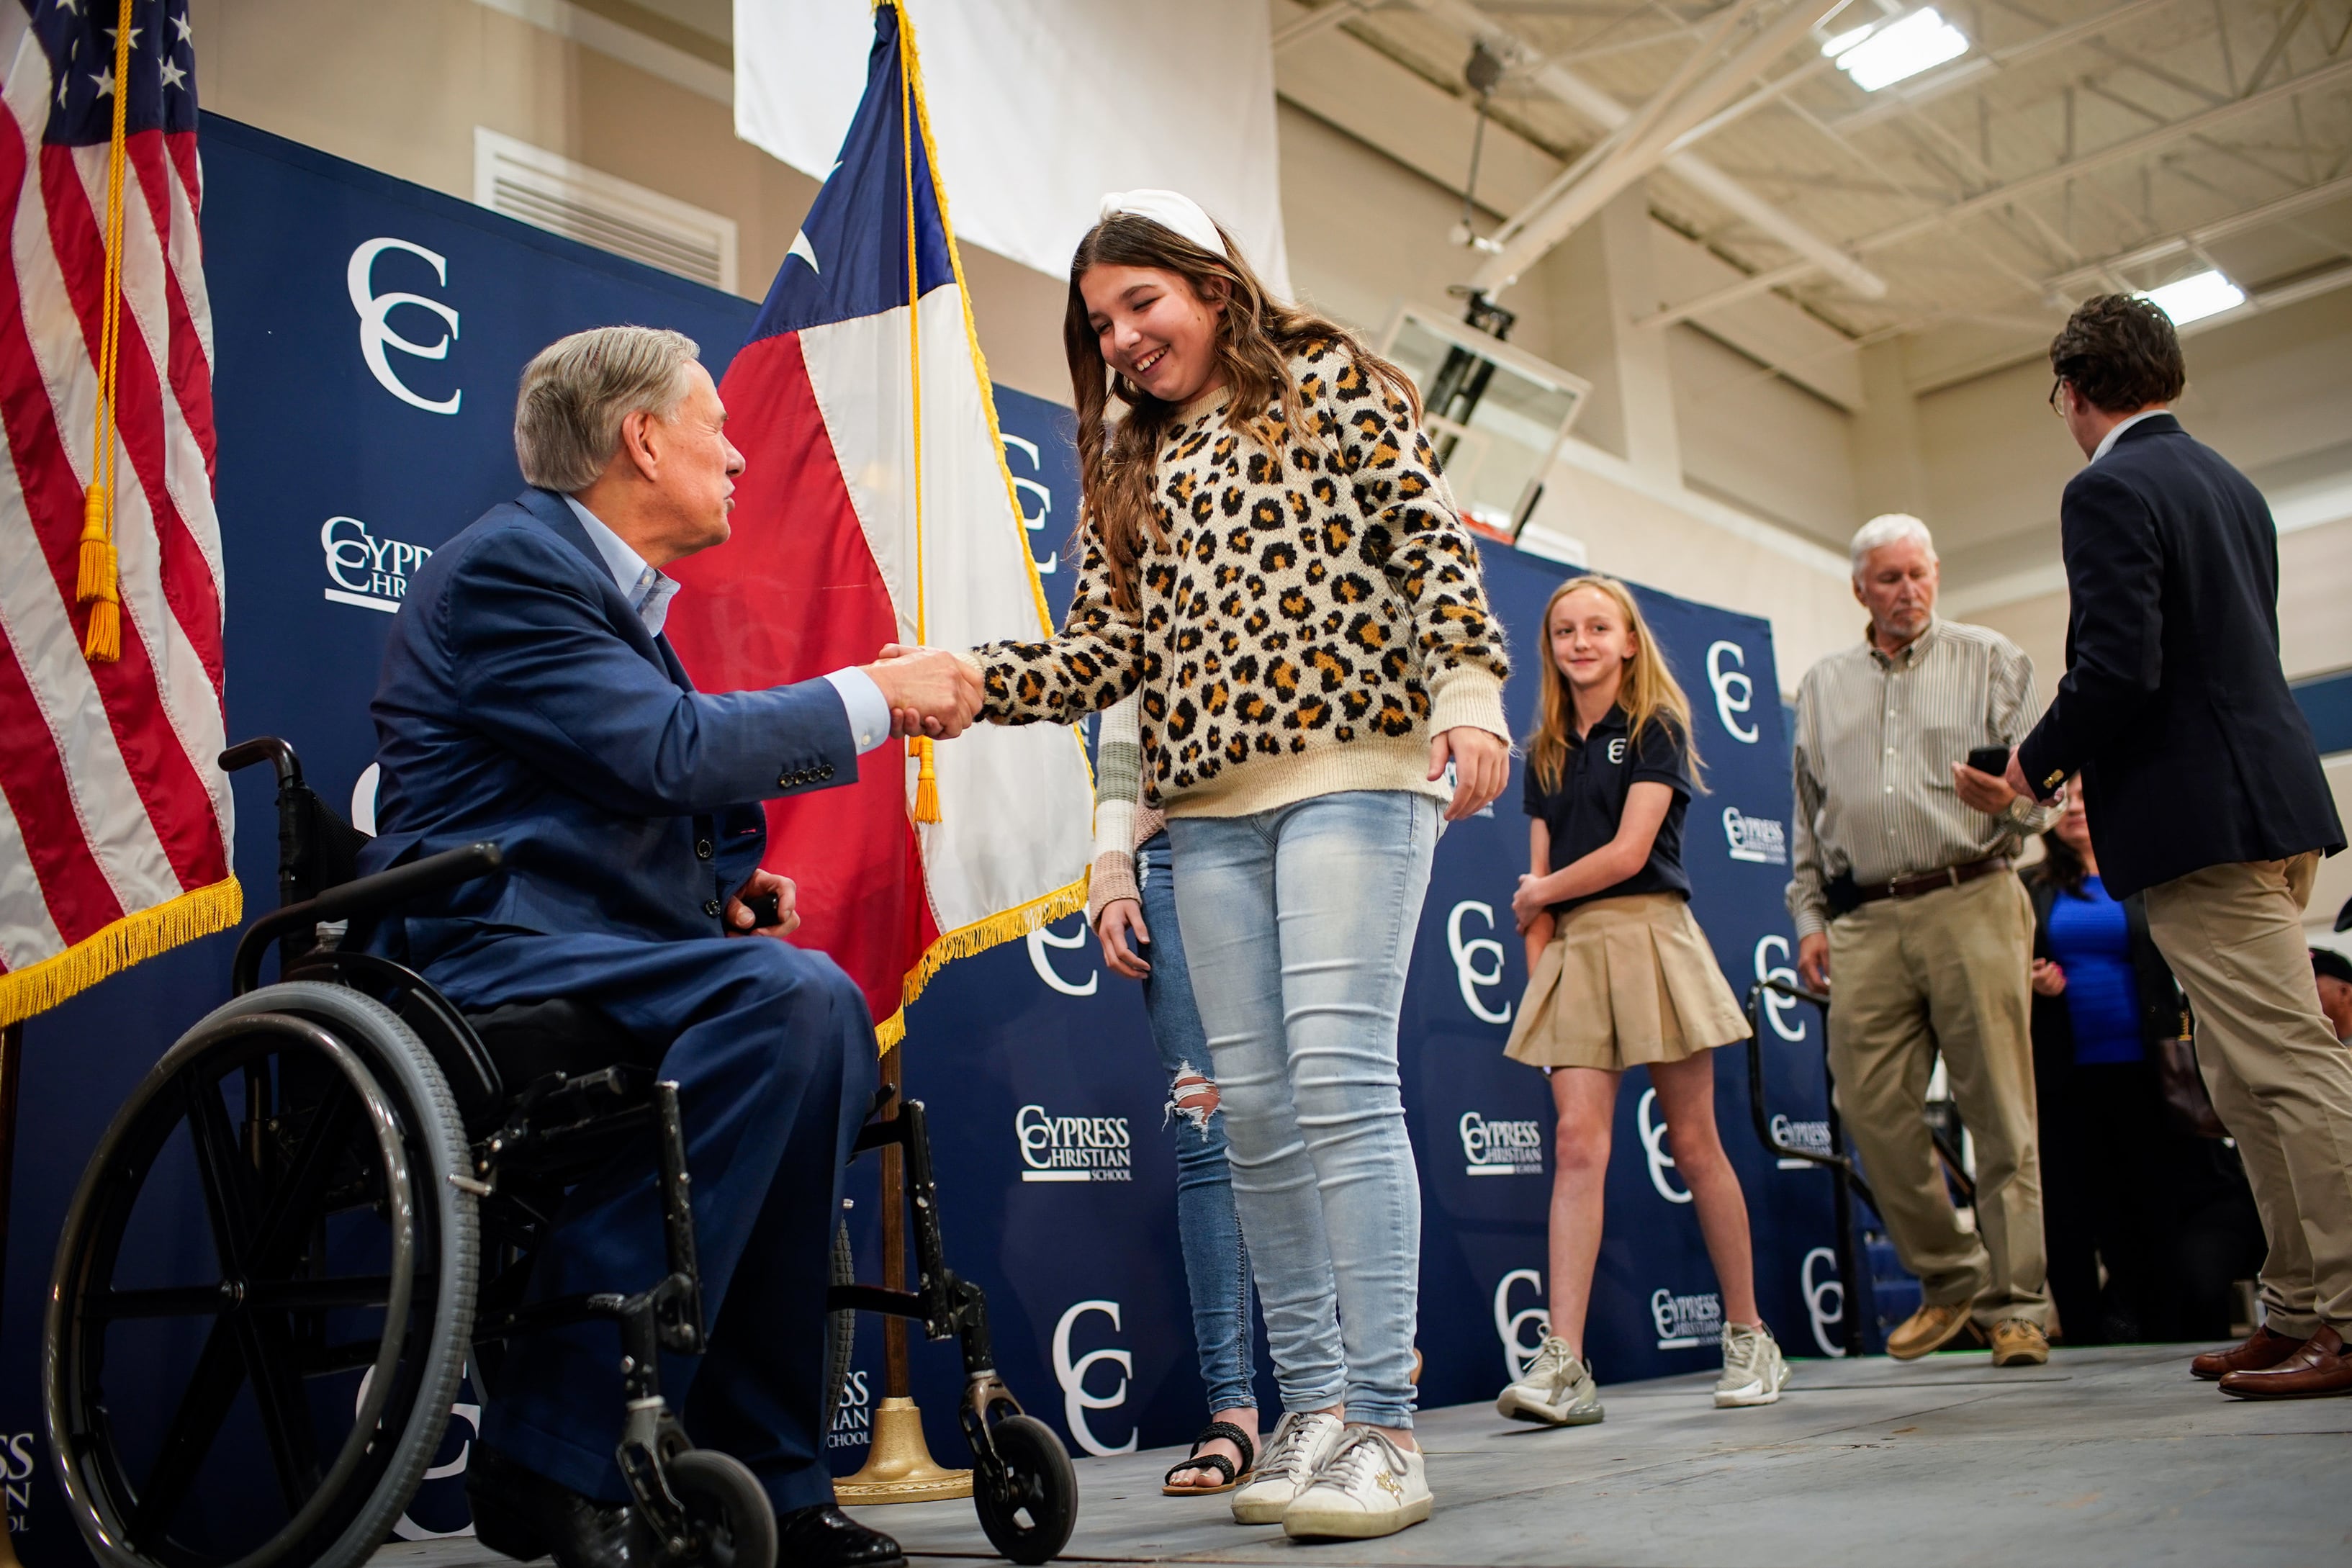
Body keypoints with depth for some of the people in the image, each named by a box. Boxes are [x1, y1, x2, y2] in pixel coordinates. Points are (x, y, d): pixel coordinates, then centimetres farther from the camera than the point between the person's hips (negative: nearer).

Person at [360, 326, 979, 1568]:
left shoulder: (616, 590, 24)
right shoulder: (509, 563, -7)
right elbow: (675, 752, -19)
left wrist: (725, 884, 8)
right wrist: (877, 694, -9)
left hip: (581, 952, 10)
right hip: (478, 949, -10)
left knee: (821, 1016, -10)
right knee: (782, 994, -29)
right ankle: (558, 1454, -24)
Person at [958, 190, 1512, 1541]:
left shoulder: (1330, 381, 10)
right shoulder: (1128, 470, 22)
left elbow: (1431, 541, 0)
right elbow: (1103, 655, 12)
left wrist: (1470, 691, -14)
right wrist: (961, 680, -4)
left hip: (1353, 769, -5)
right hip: (1210, 808, 5)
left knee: (1339, 1075, -15)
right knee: (1257, 1106, 1)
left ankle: (1383, 1427, -13)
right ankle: (1311, 1409, 9)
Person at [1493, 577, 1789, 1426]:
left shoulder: (1655, 729, 1)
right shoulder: (1546, 753, 16)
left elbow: (1628, 852, -10)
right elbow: (1541, 874, 12)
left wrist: (1538, 895, 1)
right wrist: (1538, 971, 2)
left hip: (1648, 937, -4)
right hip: (1572, 950, 4)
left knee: (1693, 1142, 1)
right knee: (1578, 1143, -7)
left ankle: (1750, 1339, 15)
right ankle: (1563, 1364, -13)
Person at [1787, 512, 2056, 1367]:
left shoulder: (1991, 659, 12)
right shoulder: (1821, 686, 20)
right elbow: (1807, 820, 20)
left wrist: (2010, 800, -19)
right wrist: (1809, 918, 12)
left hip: (1971, 903, -3)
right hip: (1864, 922, 3)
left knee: (2000, 1111, -5)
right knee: (1871, 1106, -1)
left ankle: (2017, 1304, 3)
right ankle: (1949, 1276, 16)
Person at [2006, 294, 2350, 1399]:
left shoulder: (2110, 490, -11)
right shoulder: (2230, 484, 19)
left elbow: (2118, 669, -21)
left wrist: (2039, 760, -4)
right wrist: (2080, 751, 23)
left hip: (2204, 820, -10)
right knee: (2249, 1079, 13)